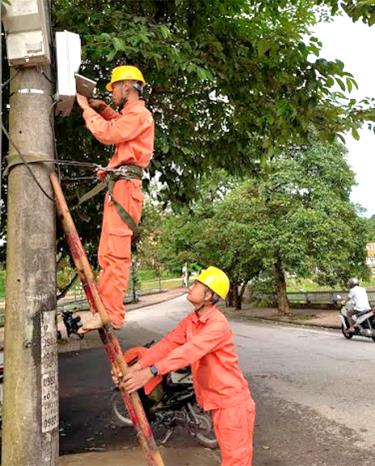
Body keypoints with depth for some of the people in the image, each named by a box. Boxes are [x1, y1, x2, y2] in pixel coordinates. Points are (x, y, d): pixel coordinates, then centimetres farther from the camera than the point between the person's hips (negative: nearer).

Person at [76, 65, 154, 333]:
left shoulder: (138, 113, -5)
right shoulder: (133, 114, 26)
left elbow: (107, 134, -15)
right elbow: (117, 126, 48)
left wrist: (87, 109, -1)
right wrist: (102, 109, 30)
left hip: (124, 186, -11)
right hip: (118, 188, 11)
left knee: (116, 253, -16)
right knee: (107, 254, 9)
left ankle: (111, 314, -18)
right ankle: (104, 308, 13)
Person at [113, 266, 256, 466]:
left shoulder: (218, 324, -25)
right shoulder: (191, 320, 3)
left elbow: (190, 351, -37)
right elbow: (168, 343, -4)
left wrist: (151, 372, -46)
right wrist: (136, 367, -16)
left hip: (232, 401, -8)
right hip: (216, 400, 8)